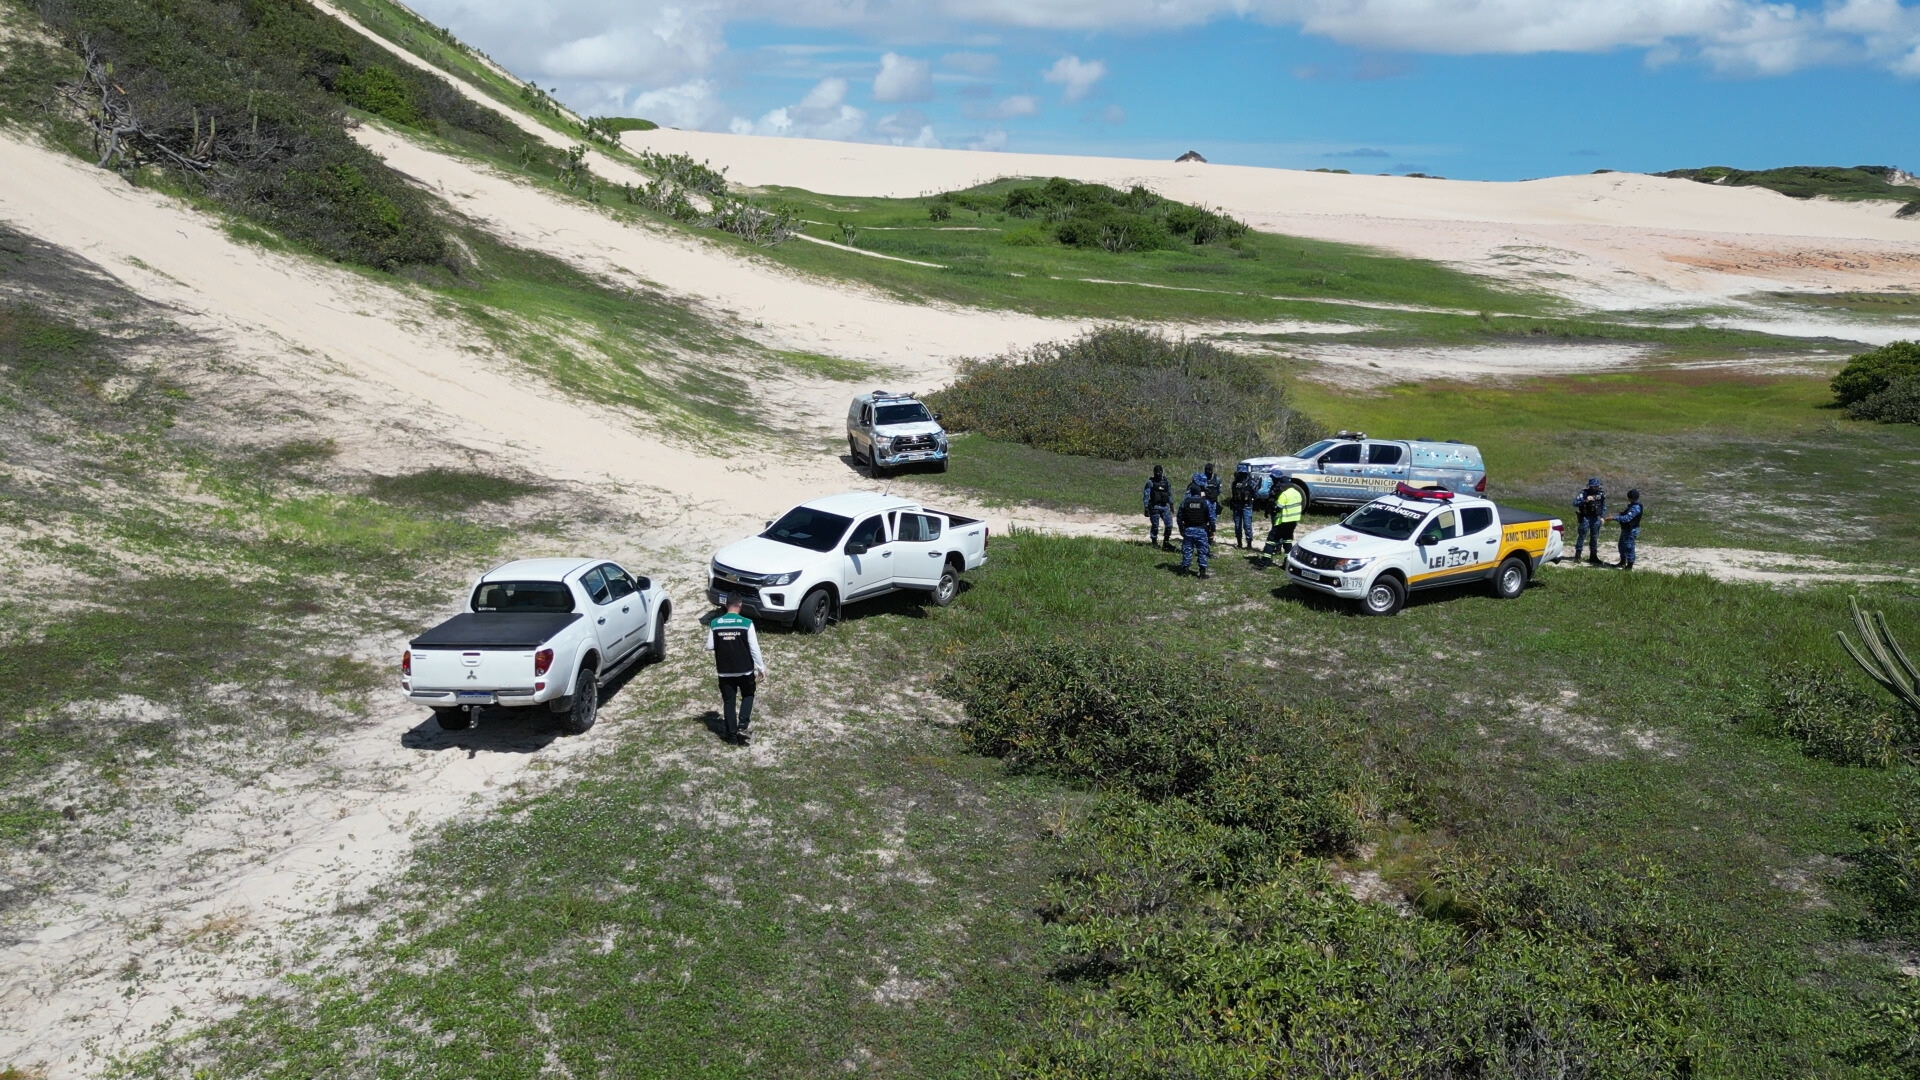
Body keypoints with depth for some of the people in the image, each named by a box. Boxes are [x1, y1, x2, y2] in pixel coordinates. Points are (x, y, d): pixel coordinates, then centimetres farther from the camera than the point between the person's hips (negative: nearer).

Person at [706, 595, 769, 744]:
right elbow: (754, 649, -10)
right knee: (748, 695, 19)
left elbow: (709, 647, 1)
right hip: (745, 669, -2)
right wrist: (761, 667, 1)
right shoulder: (747, 623, -12)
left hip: (724, 670, 2)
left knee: (728, 701, 13)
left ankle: (731, 733, 15)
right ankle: (743, 724, 2)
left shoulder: (714, 624, -5)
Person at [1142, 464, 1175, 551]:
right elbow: (1146, 496, -7)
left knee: (1169, 524, -4)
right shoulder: (1150, 482, -5)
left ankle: (1166, 542, 10)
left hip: (1165, 506, 4)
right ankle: (1154, 542, 17)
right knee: (1155, 526, 2)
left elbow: (1170, 494, 18)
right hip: (1154, 507, -3)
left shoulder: (1166, 482, 7)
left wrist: (1171, 505, 17)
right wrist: (1146, 508, -12)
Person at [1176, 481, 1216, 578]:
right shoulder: (1206, 503, -7)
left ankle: (1184, 569, 13)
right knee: (1202, 551, 5)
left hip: (1188, 530, 1)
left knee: (1187, 550, 10)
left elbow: (1180, 518, 4)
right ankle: (1202, 571, 4)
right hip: (1201, 530, -1)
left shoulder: (1184, 502, -3)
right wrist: (1212, 532, 5)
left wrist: (1181, 530, 16)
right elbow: (1212, 518, -4)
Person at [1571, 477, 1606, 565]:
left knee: (1594, 537, 10)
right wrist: (1585, 500, -33)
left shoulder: (1601, 493, 2)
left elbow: (1604, 506, 14)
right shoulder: (1584, 493, -12)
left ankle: (1593, 556, 18)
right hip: (1585, 518, -4)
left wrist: (1603, 517, 6)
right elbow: (1575, 503, -21)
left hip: (1596, 518, 4)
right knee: (1582, 536, -3)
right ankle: (1577, 555, 3)